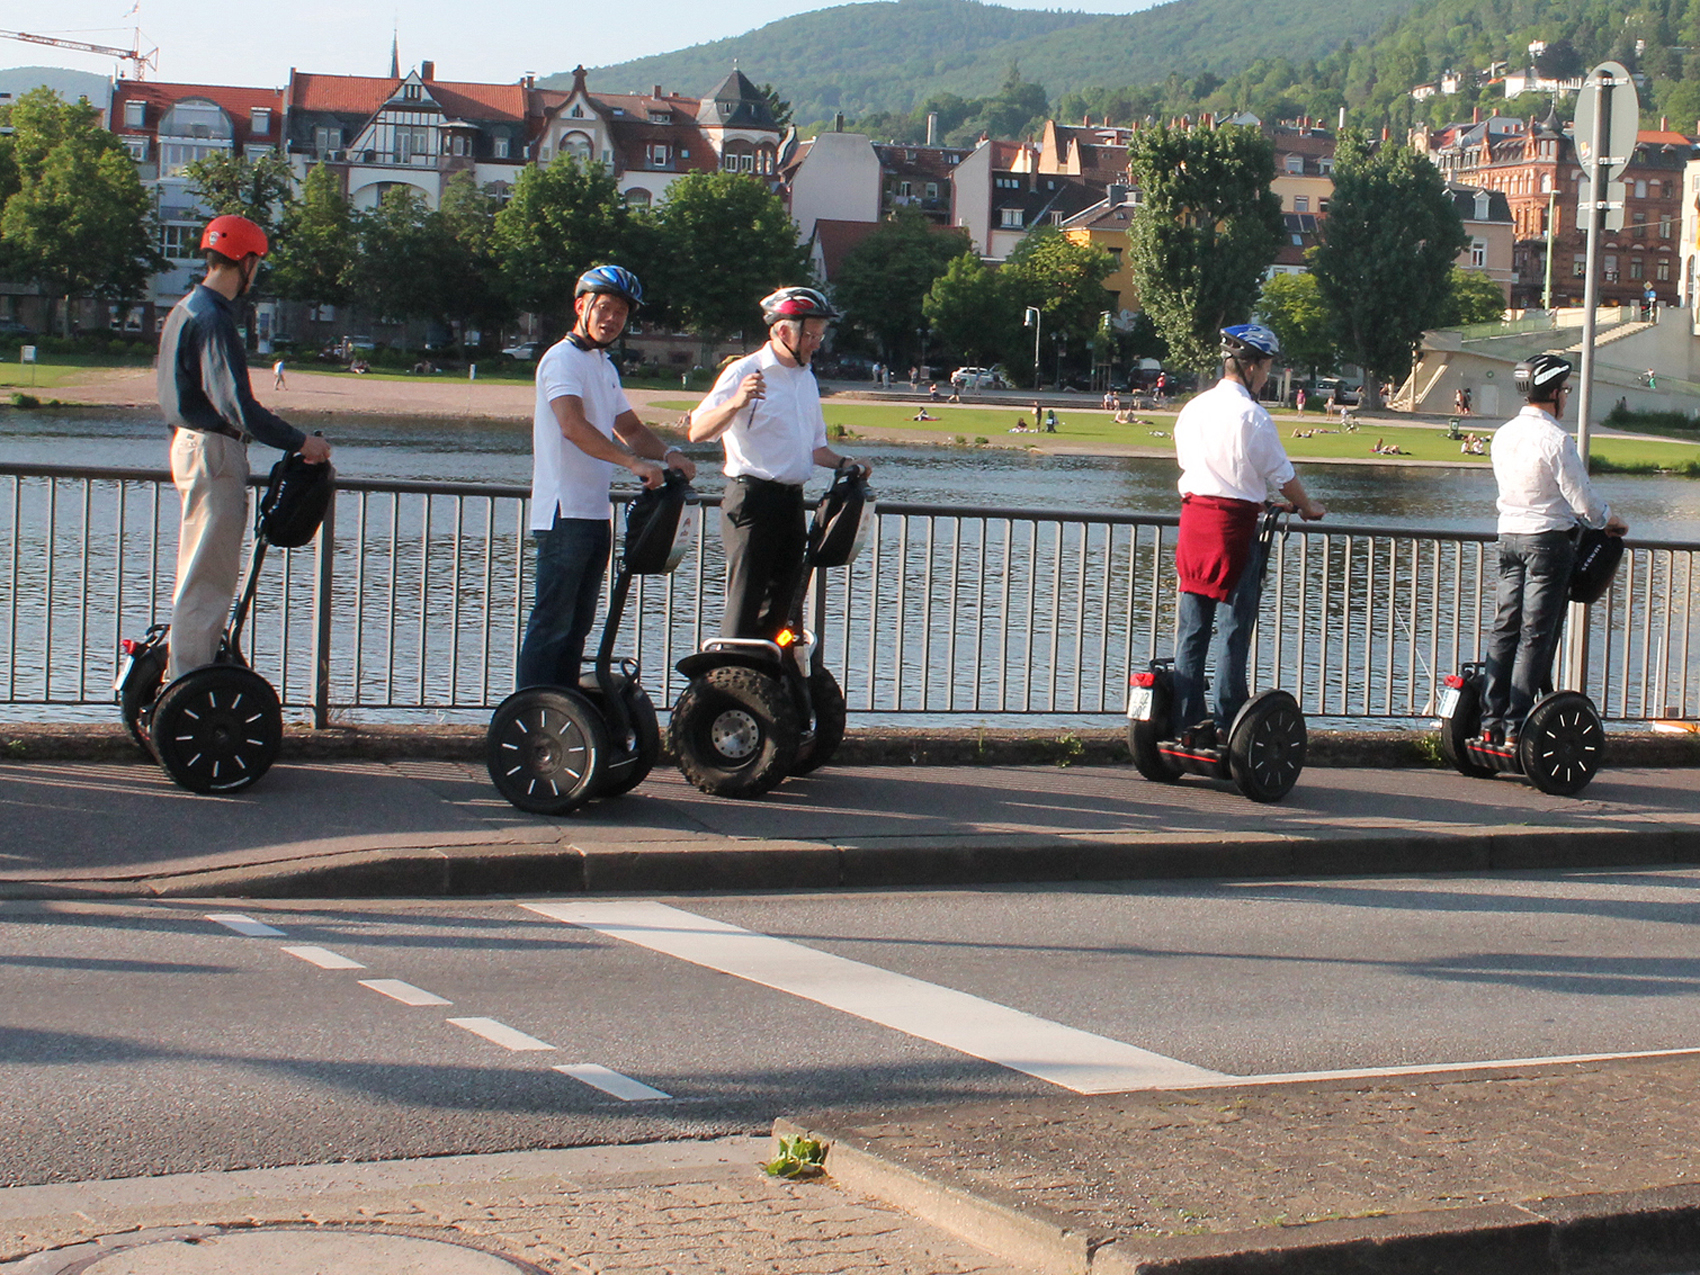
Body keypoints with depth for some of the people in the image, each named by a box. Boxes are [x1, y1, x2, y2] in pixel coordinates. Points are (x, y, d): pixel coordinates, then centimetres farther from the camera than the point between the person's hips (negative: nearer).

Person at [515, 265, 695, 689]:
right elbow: (573, 426, -26)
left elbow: (628, 427, 18)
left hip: (595, 512, 9)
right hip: (564, 512, -9)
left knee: (578, 623, 13)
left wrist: (667, 455, -3)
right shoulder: (563, 358, -10)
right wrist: (634, 462, -34)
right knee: (552, 623, -8)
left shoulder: (604, 365, 19)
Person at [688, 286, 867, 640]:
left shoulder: (806, 379, 18)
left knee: (778, 608, 10)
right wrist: (737, 403, -33)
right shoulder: (744, 372, -7)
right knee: (743, 607, -9)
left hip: (791, 501, 8)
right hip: (752, 500, -8)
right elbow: (698, 432, -17)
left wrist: (842, 463, 8)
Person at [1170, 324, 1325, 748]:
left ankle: (1189, 724, 9)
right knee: (1235, 629, -1)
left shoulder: (1193, 408, 10)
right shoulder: (1251, 415, -11)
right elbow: (1282, 475, -4)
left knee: (1193, 628, 8)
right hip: (1234, 522, -6)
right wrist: (1308, 508, 14)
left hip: (1193, 515, 6)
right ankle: (1228, 726, 0)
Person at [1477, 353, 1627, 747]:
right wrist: (1609, 520, 8)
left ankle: (1491, 724, 8)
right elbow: (1583, 499, -14)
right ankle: (1516, 728, -3)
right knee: (1536, 636, -2)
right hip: (1548, 539, -7)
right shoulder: (1555, 439, -16)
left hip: (1509, 535, 7)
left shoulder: (1503, 435, 7)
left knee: (1505, 628, 10)